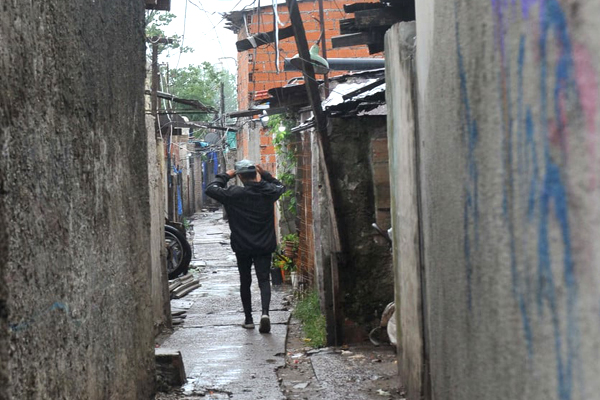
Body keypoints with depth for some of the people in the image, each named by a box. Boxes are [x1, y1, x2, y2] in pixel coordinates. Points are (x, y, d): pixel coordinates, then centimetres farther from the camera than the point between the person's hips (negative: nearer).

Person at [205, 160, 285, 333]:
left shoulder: (235, 194, -14)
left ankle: (248, 319, 17)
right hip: (265, 246, 1)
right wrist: (264, 174, 17)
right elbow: (280, 186, 21)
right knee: (264, 280, 1)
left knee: (245, 282, 12)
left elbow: (210, 189, -6)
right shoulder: (269, 191, -3)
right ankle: (265, 312, -22)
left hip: (243, 247, -1)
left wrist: (225, 175, 4)